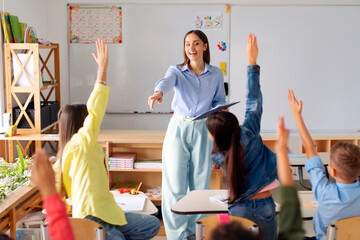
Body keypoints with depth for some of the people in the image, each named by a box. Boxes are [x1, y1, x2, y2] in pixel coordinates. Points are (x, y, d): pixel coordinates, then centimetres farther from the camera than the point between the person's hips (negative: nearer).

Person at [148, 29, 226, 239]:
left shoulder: (216, 74, 7)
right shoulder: (177, 71, 1)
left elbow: (220, 100, 15)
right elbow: (167, 81, -21)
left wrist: (218, 111, -8)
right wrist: (158, 92, -44)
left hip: (203, 130, 2)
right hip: (178, 128, -1)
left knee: (200, 183, 7)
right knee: (175, 184, -4)